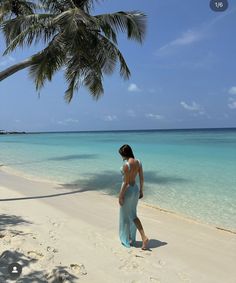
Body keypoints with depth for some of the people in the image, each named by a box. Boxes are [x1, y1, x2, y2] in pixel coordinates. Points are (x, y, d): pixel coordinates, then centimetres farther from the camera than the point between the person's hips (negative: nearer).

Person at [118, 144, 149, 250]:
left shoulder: (126, 164, -23)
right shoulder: (138, 162, 0)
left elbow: (126, 182, -21)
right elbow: (141, 178, 6)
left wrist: (120, 196, -13)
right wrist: (141, 190, 16)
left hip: (127, 190, -7)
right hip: (135, 189, 7)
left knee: (125, 217, 11)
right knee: (133, 215, 21)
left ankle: (127, 241, 25)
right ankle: (144, 237, 17)